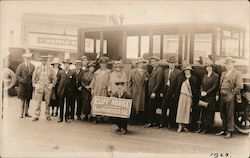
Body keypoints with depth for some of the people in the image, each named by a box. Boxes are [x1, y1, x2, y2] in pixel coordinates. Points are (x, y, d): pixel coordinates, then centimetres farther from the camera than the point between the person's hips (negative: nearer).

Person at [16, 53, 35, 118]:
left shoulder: (33, 66, 9)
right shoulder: (20, 66, 2)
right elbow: (17, 75, -2)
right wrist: (22, 80, -15)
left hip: (30, 85, 3)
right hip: (23, 85, -3)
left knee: (28, 100, 8)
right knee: (23, 100, -1)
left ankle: (26, 112, 17)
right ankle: (21, 113, 6)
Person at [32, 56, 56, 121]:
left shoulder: (50, 68, 6)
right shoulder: (37, 68, 7)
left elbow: (54, 78, 9)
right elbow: (34, 77, 13)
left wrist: (52, 85, 0)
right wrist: (35, 85, 4)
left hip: (48, 87, 0)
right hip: (39, 87, 0)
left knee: (48, 102, 4)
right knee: (38, 102, -2)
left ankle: (47, 116, 14)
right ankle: (37, 116, 3)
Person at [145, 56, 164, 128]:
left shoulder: (159, 70, -12)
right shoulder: (153, 69, 17)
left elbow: (158, 82, -18)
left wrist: (154, 92, -20)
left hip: (155, 93, -9)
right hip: (151, 92, 9)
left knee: (151, 108, -5)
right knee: (152, 108, 12)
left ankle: (150, 122, 3)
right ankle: (153, 121, 20)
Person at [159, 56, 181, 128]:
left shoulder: (178, 72, -2)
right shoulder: (165, 71, 15)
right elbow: (163, 82, 12)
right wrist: (162, 91, 4)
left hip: (173, 92, -4)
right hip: (166, 91, 4)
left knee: (172, 108, 3)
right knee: (164, 107, 4)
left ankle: (170, 123, 13)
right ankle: (162, 122, 12)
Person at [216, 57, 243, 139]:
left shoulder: (237, 73, -2)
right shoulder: (223, 73, 20)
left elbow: (239, 86, -10)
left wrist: (232, 93, -14)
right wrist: (218, 94, 11)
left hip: (230, 96, -7)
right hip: (222, 96, 7)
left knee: (230, 114, -3)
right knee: (223, 114, 12)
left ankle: (230, 131, 5)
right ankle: (224, 129, 23)